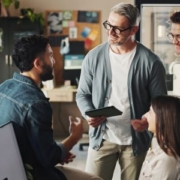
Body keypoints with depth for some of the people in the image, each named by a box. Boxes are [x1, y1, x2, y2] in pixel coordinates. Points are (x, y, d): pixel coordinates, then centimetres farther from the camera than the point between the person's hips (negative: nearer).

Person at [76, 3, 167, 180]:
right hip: (102, 138, 1)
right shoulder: (93, 57, -4)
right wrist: (89, 114, -16)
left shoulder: (151, 62, -10)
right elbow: (83, 94, 5)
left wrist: (149, 121, -23)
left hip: (136, 140, -1)